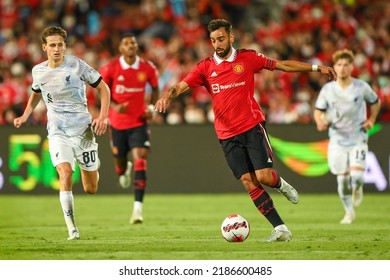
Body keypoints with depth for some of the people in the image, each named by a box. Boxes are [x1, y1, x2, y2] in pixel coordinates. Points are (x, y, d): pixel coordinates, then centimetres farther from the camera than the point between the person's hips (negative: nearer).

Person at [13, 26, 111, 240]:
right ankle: (72, 229, -20)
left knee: (91, 190, 6)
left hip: (83, 129, -1)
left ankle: (90, 167, 45)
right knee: (65, 174, -25)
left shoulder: (77, 66, -11)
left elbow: (104, 88, -2)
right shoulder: (38, 71, 1)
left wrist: (103, 117, -12)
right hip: (57, 132, 1)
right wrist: (25, 116, 10)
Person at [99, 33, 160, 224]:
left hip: (139, 122, -1)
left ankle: (138, 208, -19)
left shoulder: (147, 68, -6)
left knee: (140, 162, -16)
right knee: (119, 159, 13)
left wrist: (151, 107, -5)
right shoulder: (111, 68, -9)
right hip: (118, 122, 1)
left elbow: (155, 88, 12)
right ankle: (123, 171, 55)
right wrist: (115, 106, -17)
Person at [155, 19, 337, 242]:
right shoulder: (205, 67, 3)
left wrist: (316, 68, 7)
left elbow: (281, 65, 8)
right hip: (227, 135, 2)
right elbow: (181, 86, -7)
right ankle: (281, 229, -2)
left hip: (252, 126, -2)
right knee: (248, 181, -6)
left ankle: (281, 184, 23)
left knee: (263, 176, -15)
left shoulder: (247, 58, 1)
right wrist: (167, 95, -30)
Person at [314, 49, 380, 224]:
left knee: (356, 175, -17)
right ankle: (349, 212, 22)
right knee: (342, 179, 0)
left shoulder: (361, 87, -6)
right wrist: (320, 122, -20)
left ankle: (358, 189, 21)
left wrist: (371, 120, 0)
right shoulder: (328, 89, -5)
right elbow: (318, 111, 2)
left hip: (358, 138, -1)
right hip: (337, 139, 1)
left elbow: (375, 102, 12)